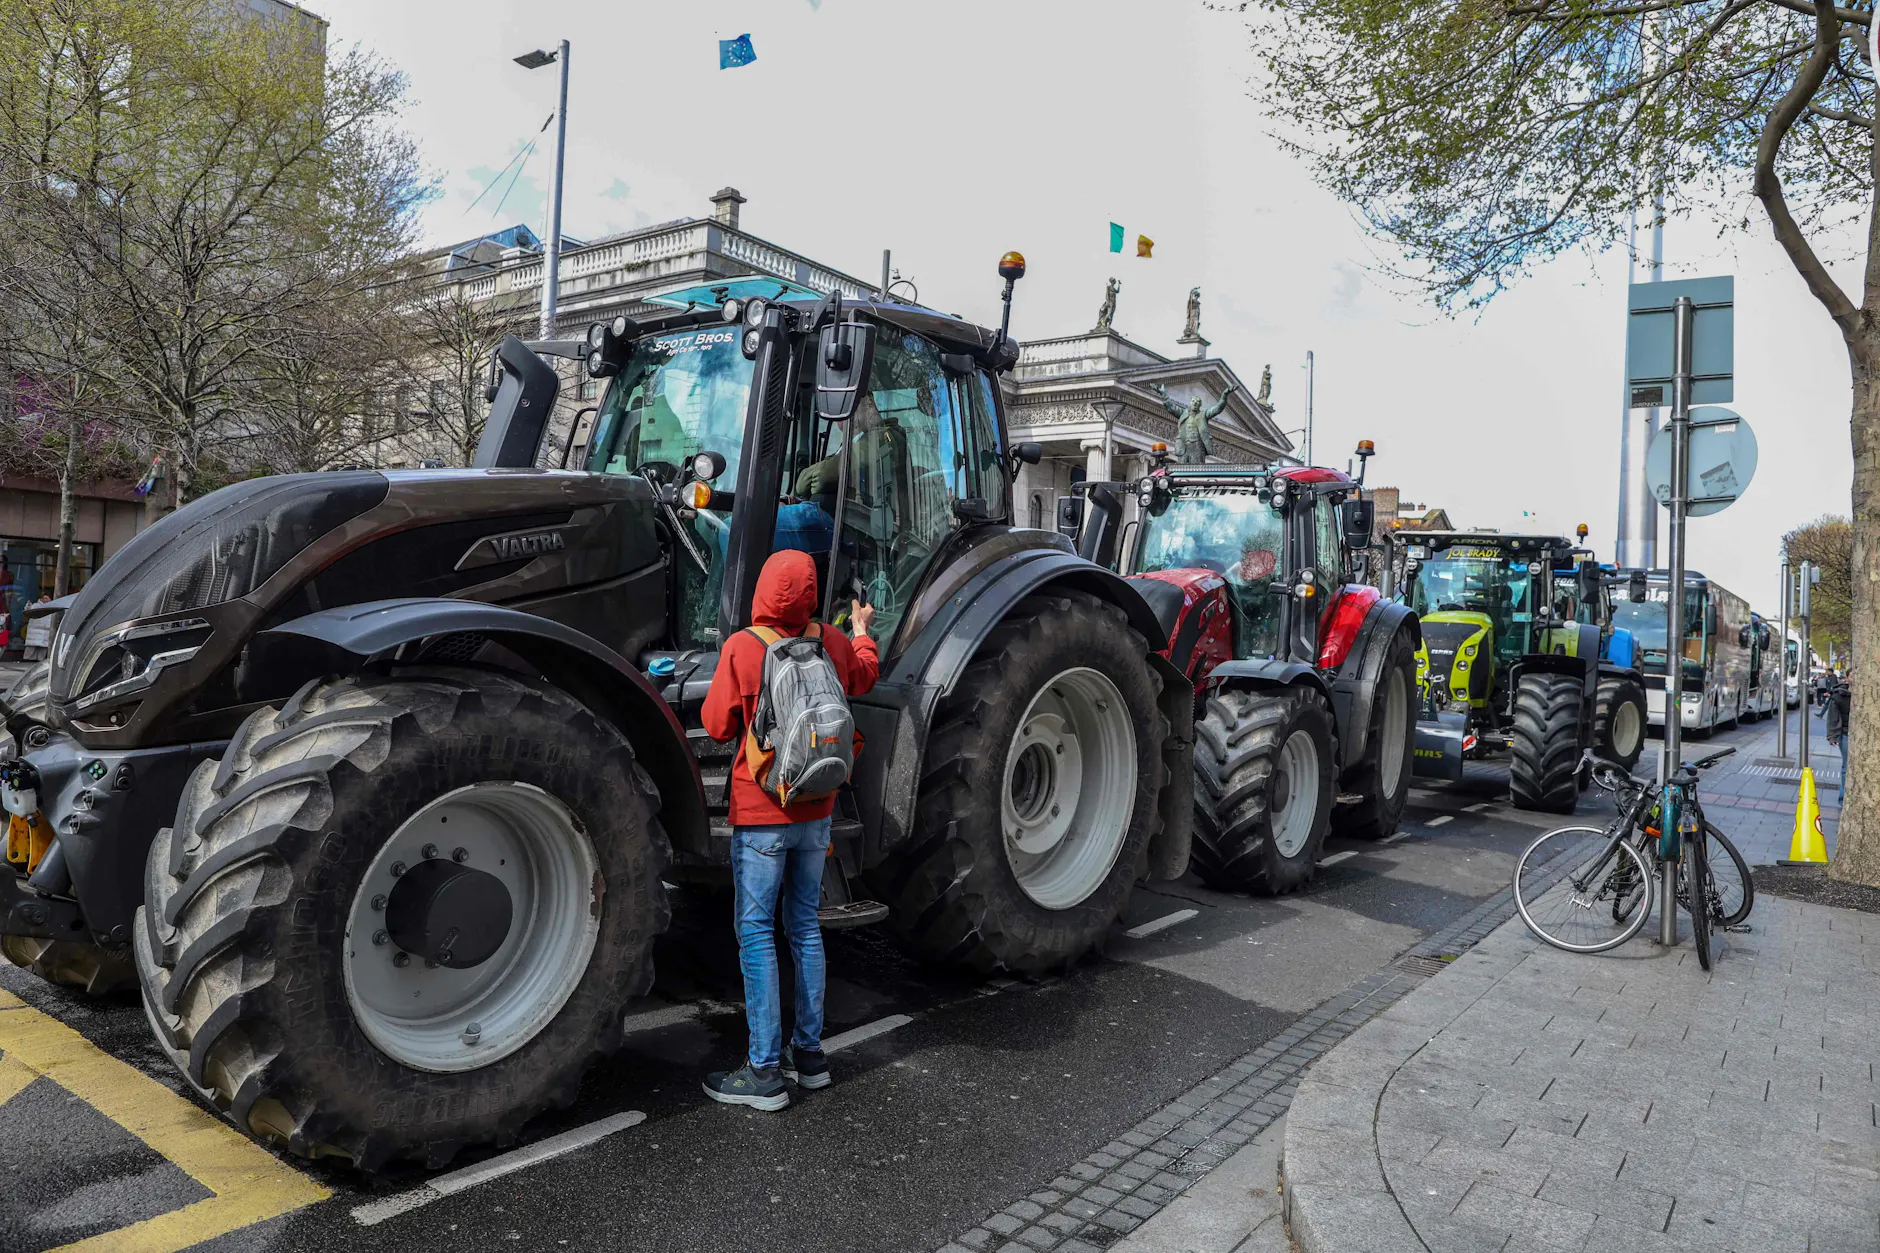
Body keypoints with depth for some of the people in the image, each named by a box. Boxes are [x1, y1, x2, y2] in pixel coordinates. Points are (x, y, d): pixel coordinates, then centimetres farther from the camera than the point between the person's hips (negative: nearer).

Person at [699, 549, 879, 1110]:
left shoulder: (742, 648, -15)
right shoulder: (832, 643, 0)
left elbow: (718, 726, -7)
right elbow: (864, 677, 23)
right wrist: (862, 630, 41)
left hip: (760, 815, -5)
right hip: (816, 811, 5)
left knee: (757, 934, 1)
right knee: (805, 927, 15)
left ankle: (765, 1071, 3)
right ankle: (809, 1053, 23)